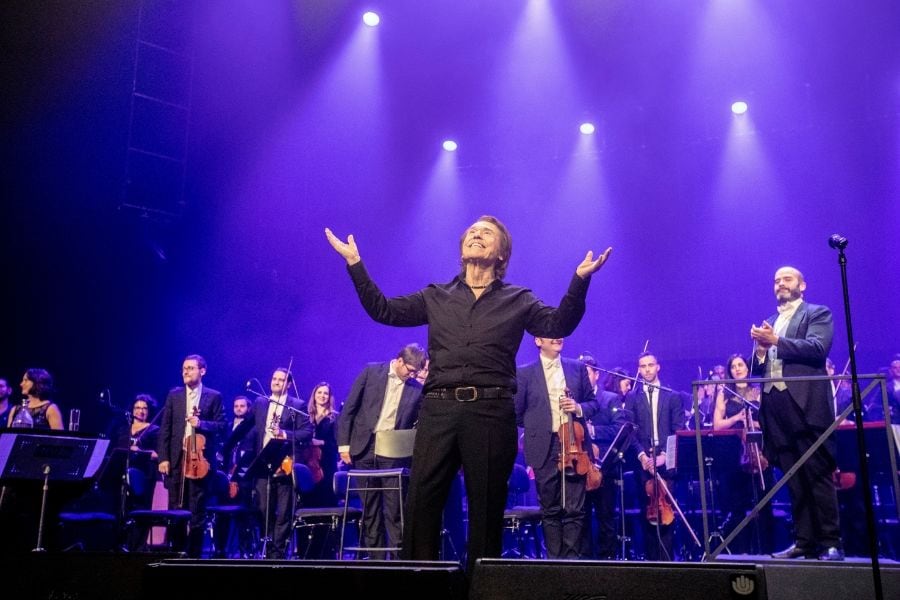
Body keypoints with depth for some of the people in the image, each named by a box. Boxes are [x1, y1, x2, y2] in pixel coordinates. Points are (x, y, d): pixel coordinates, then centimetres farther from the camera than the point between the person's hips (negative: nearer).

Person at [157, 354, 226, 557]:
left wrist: (201, 423, -18)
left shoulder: (213, 396, 3)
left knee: (197, 511, 3)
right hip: (177, 459, 2)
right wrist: (163, 457, -2)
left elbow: (221, 425, 0)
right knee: (175, 509, 7)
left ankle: (194, 554, 12)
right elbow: (165, 428, 6)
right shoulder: (174, 395, 9)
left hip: (200, 459, -2)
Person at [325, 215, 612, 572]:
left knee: (487, 507, 5)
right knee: (421, 502, -1)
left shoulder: (519, 300, 12)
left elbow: (559, 325, -1)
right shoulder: (436, 297, 17)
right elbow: (383, 310, 9)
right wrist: (355, 264, 2)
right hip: (438, 409, 1)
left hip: (491, 412, -1)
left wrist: (580, 278, -14)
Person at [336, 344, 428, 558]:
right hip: (365, 447, 0)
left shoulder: (417, 389, 5)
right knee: (369, 505, 6)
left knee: (394, 506, -5)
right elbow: (349, 408, 2)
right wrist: (344, 444, -2)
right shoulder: (371, 371, 2)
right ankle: (375, 555, 16)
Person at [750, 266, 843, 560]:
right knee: (794, 481, 7)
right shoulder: (769, 324, 22)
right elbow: (758, 368, 16)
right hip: (777, 409, 6)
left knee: (818, 477, -6)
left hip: (806, 406, -5)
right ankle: (804, 541, 10)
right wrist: (761, 349, -4)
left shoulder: (818, 314, 6)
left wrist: (776, 341, -17)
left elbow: (818, 348, -13)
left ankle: (830, 543, -1)